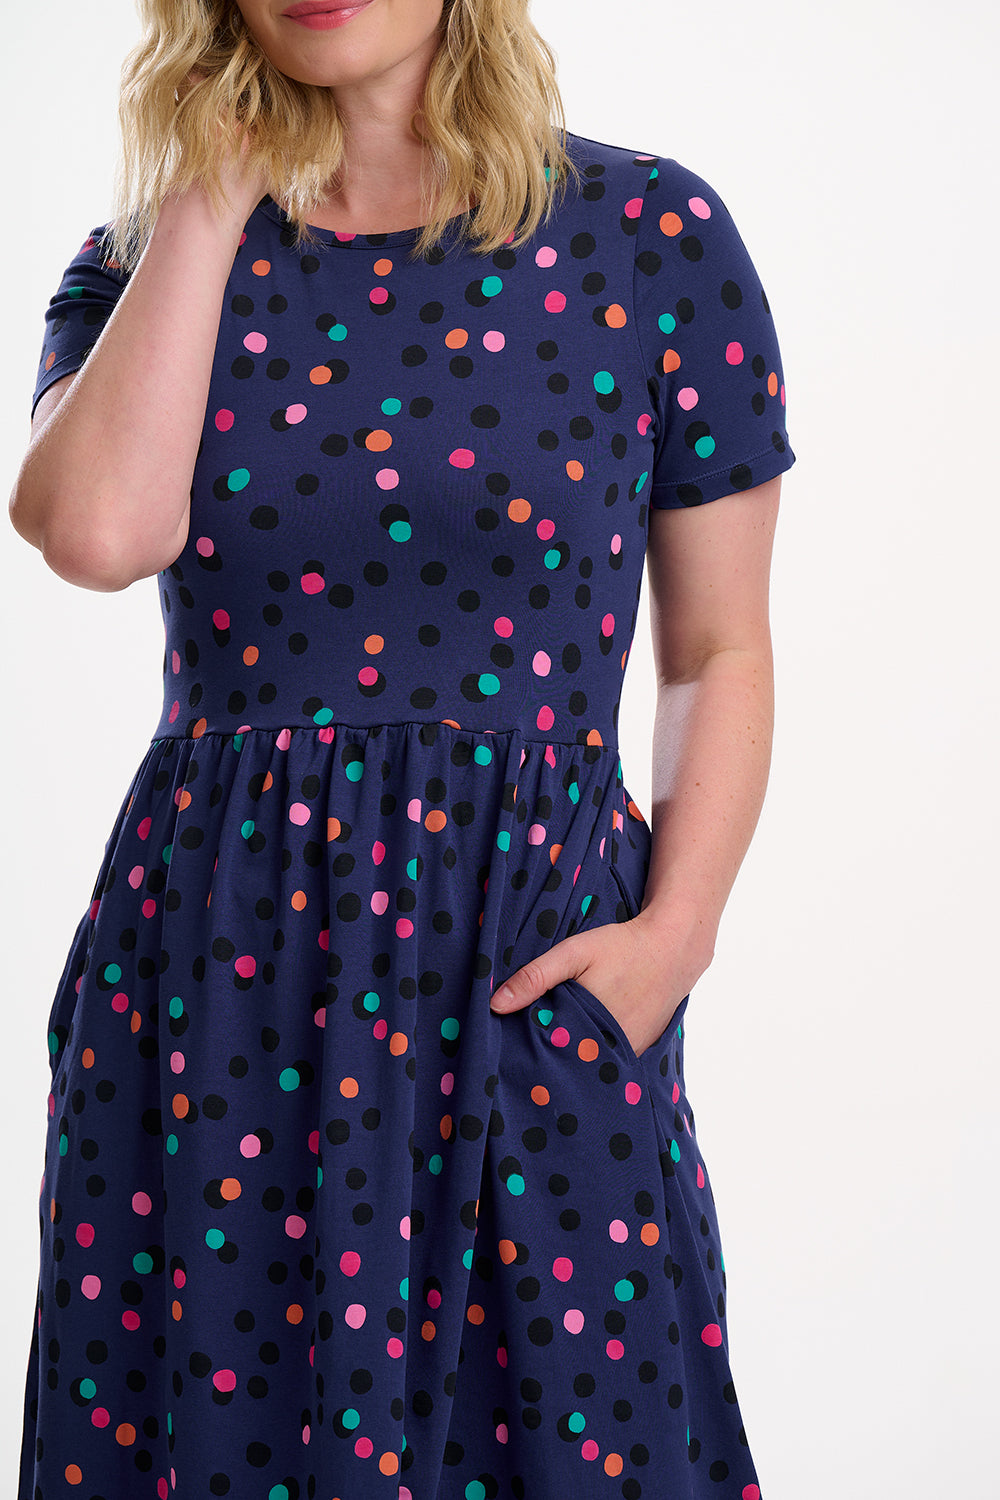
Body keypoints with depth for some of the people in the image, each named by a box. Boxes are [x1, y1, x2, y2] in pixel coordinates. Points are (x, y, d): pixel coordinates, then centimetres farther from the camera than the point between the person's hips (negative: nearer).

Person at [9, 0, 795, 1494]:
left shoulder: (653, 235, 0)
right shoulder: (153, 258, 5)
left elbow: (718, 650, 4)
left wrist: (675, 932, -9)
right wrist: (212, 204, -7)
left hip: (534, 971, -1)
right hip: (216, 962, 2)